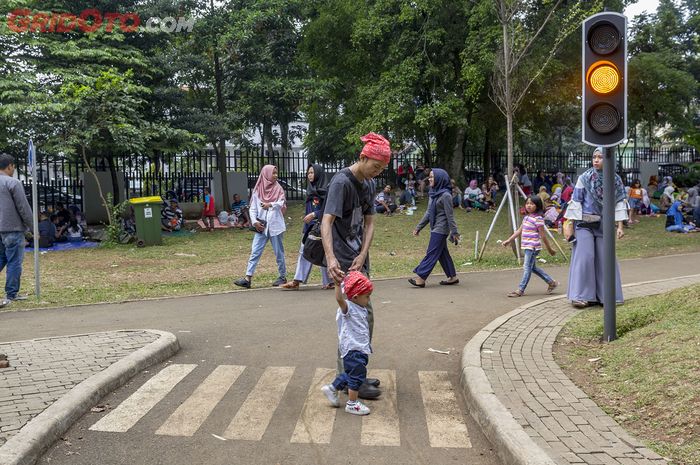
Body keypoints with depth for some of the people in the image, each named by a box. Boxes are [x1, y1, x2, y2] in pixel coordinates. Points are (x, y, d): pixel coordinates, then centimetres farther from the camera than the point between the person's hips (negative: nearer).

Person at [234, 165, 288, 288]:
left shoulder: (278, 189, 6)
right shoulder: (257, 191, 7)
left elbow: (282, 203, -10)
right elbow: (252, 209, 6)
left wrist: (271, 204, -27)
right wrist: (254, 221, -10)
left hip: (275, 226, -1)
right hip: (261, 226, 1)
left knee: (279, 253, 6)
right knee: (255, 252, -5)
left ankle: (283, 276, 18)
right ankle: (248, 278, -7)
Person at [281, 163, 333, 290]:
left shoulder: (326, 189, -7)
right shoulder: (310, 189, 15)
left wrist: (314, 214, -21)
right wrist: (305, 227, 18)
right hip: (309, 226, 7)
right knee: (304, 251, 3)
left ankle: (329, 281, 11)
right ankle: (297, 281, 2)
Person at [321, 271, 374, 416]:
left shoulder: (362, 309, 12)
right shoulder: (347, 307, -17)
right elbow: (339, 298, -38)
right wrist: (337, 283, -49)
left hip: (361, 349, 9)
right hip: (352, 350, -9)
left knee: (350, 373, 21)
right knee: (357, 376, 0)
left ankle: (332, 388, 36)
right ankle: (352, 404, 13)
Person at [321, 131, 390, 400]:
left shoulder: (369, 184, 10)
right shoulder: (342, 182, -16)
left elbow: (369, 222, 8)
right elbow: (326, 221, -25)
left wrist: (362, 256, -6)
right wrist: (330, 258, -38)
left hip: (359, 259, 9)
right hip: (343, 261, -9)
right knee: (363, 316, -7)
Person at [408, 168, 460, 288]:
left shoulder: (445, 195, -15)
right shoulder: (433, 193, 10)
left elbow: (450, 215, -15)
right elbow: (428, 213, 16)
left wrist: (454, 232, -14)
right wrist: (419, 227, 15)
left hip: (441, 229, -9)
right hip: (435, 228, 9)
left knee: (432, 253, -7)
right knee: (442, 253, 12)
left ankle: (420, 278, -6)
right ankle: (452, 277, 20)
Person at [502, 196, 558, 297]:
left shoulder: (538, 219, -12)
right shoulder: (526, 217, 14)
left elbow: (543, 235, -10)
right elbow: (519, 231, 19)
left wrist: (549, 249, -4)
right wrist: (509, 240, 16)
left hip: (533, 247, -9)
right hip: (527, 247, 9)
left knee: (527, 267, -6)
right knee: (532, 267, 15)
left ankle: (520, 290, -4)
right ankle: (551, 282, 26)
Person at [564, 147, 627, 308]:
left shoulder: (615, 180, 3)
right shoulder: (584, 178, -3)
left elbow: (619, 203, 4)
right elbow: (575, 202, -3)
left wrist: (620, 226, -2)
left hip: (604, 224, 2)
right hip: (585, 224, -2)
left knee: (604, 258, 5)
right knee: (584, 257, -8)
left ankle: (604, 295, 16)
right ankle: (580, 296, -4)